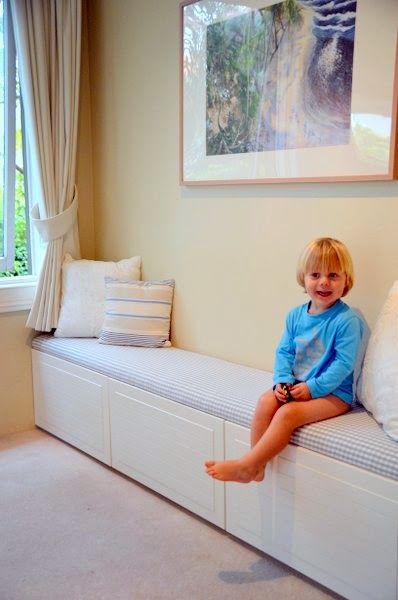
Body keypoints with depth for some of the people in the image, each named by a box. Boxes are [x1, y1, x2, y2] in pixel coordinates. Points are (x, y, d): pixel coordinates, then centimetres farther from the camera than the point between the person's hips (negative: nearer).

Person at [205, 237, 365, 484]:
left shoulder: (347, 320, -14)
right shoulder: (295, 315, 6)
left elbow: (344, 363, -16)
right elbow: (284, 351, 8)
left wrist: (313, 387, -20)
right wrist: (283, 380, -9)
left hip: (334, 391, -6)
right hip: (296, 385, 6)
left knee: (288, 413, -27)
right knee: (266, 401, -21)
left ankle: (245, 466, -20)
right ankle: (257, 465, -16)